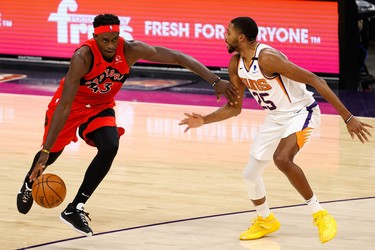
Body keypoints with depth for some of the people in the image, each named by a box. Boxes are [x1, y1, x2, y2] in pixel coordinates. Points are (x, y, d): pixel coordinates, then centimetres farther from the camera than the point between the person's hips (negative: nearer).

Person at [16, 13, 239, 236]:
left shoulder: (131, 50, -27)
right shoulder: (83, 57, -37)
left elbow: (179, 58, -24)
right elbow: (64, 106, -38)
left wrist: (216, 81, -32)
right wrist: (45, 152, -40)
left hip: (100, 106, 3)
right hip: (71, 103, -3)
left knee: (110, 148, -22)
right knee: (52, 153, 12)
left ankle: (75, 209, -9)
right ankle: (30, 183, 50)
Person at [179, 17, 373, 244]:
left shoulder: (267, 58, -29)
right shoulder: (236, 65, -3)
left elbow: (316, 81, -29)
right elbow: (234, 108, 11)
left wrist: (348, 117, -32)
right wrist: (204, 120, -4)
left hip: (301, 112, -8)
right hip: (276, 118, 8)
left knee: (282, 159, -34)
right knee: (250, 173, 9)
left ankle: (320, 214, -20)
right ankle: (265, 221, 36)